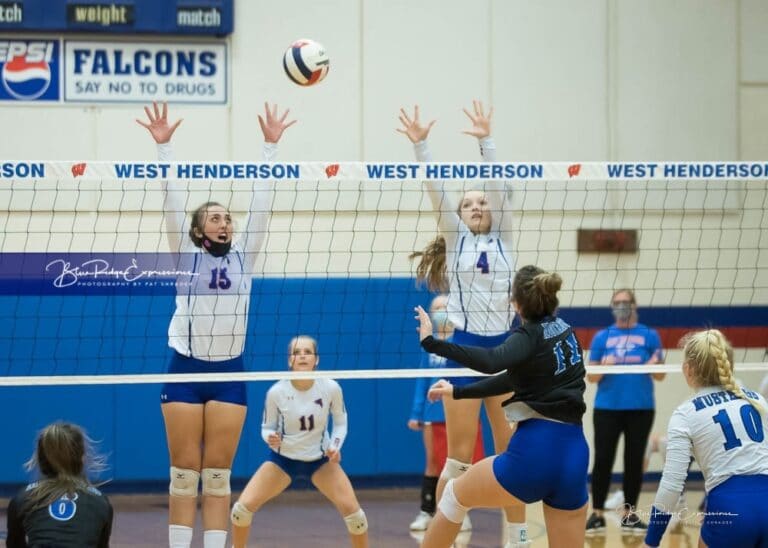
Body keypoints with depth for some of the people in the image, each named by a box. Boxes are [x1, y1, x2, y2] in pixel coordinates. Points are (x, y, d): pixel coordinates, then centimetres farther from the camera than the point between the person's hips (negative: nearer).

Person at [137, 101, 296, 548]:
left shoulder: (243, 257, 8)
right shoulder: (186, 256, 3)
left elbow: (262, 202, 4)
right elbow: (174, 199, -3)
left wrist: (270, 146, -1)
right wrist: (164, 146, -11)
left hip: (229, 371, 2)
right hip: (186, 369, -2)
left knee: (218, 473, 4)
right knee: (184, 472, 0)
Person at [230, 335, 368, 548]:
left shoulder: (330, 388, -19)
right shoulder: (276, 391, -21)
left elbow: (340, 422, 0)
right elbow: (266, 428, -6)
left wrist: (335, 447, -17)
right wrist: (271, 438, -28)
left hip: (320, 459, 0)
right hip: (283, 458, 0)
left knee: (352, 510, -15)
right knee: (243, 507, -13)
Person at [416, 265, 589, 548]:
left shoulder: (531, 335, -7)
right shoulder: (564, 330, 16)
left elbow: (491, 361, -29)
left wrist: (432, 343, -27)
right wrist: (457, 392, 28)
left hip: (535, 453, -6)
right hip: (574, 455, 6)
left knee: (455, 494, 19)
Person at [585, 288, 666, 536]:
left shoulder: (649, 336, 4)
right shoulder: (602, 337, 7)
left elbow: (660, 375, 3)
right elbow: (591, 376, 5)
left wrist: (654, 365, -19)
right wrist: (604, 367, -15)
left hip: (640, 409, 0)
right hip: (607, 408, 0)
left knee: (634, 461, 4)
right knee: (603, 460, -3)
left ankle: (629, 515, 13)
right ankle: (597, 515, 2)